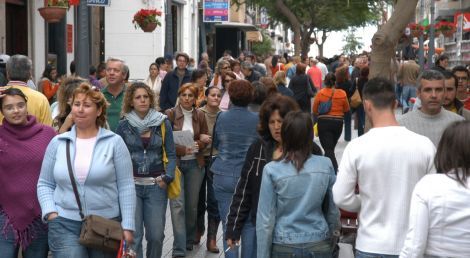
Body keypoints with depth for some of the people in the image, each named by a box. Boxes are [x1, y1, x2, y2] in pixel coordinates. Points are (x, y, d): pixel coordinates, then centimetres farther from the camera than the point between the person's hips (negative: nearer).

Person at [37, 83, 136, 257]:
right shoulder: (57, 143, 6)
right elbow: (44, 184, 10)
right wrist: (50, 213, -5)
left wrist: (127, 225, -8)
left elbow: (126, 186, -3)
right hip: (65, 224, 1)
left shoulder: (114, 142, -1)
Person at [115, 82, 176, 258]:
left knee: (156, 235, 1)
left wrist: (167, 177, -8)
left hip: (156, 186, 1)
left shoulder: (163, 123, 5)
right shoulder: (124, 125, 3)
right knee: (133, 235, -5)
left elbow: (171, 155, 5)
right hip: (131, 185, -1)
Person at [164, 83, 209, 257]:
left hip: (195, 164, 3)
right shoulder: (170, 114, -4)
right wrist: (183, 149, -21)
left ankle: (189, 240, 29)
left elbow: (205, 140, 11)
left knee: (192, 204, 10)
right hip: (175, 163, -3)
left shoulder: (200, 115, 6)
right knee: (178, 205, -9)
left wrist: (198, 144, -11)